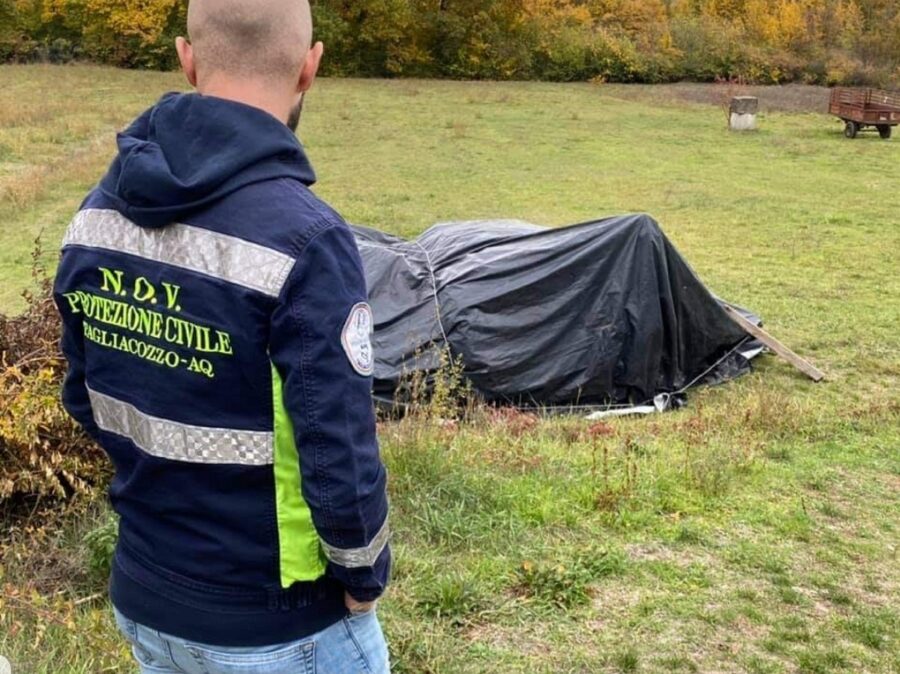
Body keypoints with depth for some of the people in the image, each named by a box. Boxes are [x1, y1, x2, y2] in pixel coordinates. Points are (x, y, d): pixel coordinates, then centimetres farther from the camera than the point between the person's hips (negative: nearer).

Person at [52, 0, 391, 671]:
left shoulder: (97, 214, -4)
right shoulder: (302, 239, -26)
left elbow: (87, 399, 7)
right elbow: (339, 462, -24)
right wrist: (366, 574, -6)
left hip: (142, 600, 6)